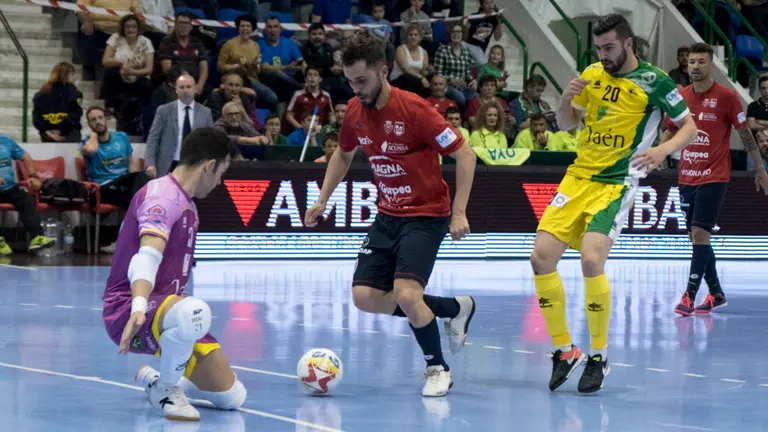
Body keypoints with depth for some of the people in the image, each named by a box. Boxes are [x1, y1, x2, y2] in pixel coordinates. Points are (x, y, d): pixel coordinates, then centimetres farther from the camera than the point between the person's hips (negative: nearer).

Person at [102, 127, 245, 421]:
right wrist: (139, 307, -46)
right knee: (193, 312, -43)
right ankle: (167, 389, -16)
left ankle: (156, 382, 27)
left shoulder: (186, 204, 19)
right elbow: (147, 256, -31)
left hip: (164, 310, 10)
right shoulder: (163, 195, -14)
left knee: (232, 397, 3)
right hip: (129, 311, -10)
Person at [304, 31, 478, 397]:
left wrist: (459, 212, -21)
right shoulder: (355, 112, 0)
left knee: (406, 294, -23)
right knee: (364, 297, -2)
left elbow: (464, 154, -16)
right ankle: (454, 308, 18)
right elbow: (343, 154, 21)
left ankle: (438, 369, 3)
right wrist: (322, 201, 15)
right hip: (388, 216, 7)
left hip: (426, 216, -7)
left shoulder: (414, 109, -20)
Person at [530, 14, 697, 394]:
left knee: (591, 260, -24)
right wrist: (567, 99, -5)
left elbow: (689, 126, 0)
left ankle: (599, 355, -6)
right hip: (578, 177, 6)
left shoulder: (655, 81, -6)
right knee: (541, 257, -8)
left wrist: (663, 149, -20)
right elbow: (566, 124, 16)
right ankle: (564, 350, 7)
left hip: (617, 183, -5)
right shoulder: (592, 75, 9)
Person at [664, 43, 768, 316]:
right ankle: (716, 294, 21)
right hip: (687, 178, 6)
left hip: (714, 178, -6)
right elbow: (670, 132, 15)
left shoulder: (727, 97, -7)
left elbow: (745, 134, -1)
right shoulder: (680, 96, 6)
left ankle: (690, 296, -15)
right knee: (697, 237, 9)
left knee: (700, 234, -15)